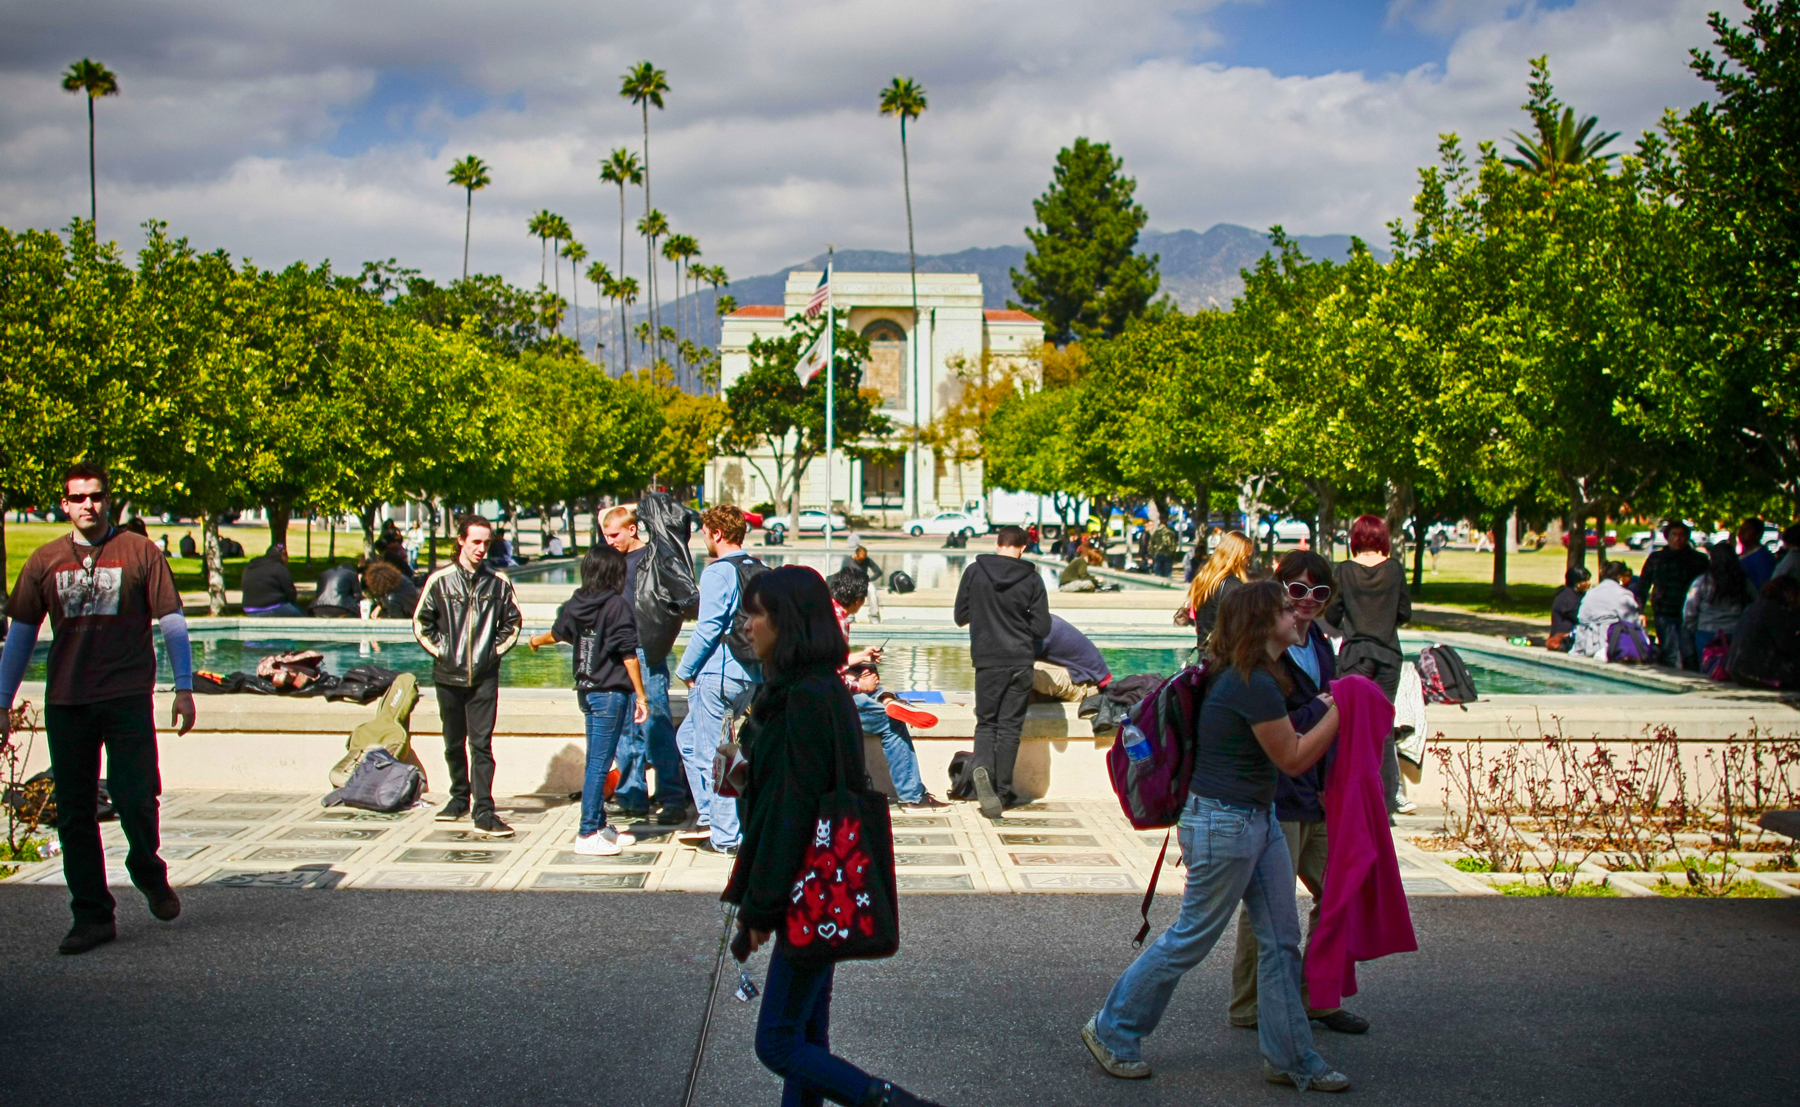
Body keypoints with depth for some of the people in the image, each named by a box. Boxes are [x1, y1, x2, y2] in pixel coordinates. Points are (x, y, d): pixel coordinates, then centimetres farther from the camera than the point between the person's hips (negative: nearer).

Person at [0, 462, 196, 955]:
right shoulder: (45, 561, 9)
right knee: (74, 813, 5)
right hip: (65, 701, 3)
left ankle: (148, 872, 25)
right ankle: (92, 916, 16)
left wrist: (184, 688, -2)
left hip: (127, 697, -3)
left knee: (135, 799, -6)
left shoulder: (140, 553, 1)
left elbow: (172, 622, 3)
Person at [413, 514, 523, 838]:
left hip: (484, 677, -1)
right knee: (454, 744, 14)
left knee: (481, 745, -6)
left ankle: (484, 812, -8)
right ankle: (459, 797, 31)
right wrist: (440, 650, -1)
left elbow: (512, 622, 13)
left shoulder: (498, 582, 1)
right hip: (448, 677, 1)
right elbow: (421, 622, 7)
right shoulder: (440, 580, 0)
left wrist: (495, 650, 3)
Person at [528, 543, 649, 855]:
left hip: (586, 690, 7)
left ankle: (599, 825, 25)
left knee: (596, 761, 16)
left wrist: (536, 641, 48)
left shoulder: (576, 603, 6)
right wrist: (641, 696, -9)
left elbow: (558, 633, 25)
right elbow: (628, 655, -15)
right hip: (611, 692, -7)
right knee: (599, 763, -3)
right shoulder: (617, 605, -14)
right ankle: (587, 835, 0)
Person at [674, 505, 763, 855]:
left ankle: (725, 837, 6)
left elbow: (708, 628, -16)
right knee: (688, 737, 22)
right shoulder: (760, 571, 9)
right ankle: (710, 818, 22)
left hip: (718, 675, -8)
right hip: (753, 675, 8)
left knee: (712, 755, 1)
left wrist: (685, 670, -5)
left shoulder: (718, 572, -13)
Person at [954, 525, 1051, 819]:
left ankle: (980, 767, -18)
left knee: (986, 721, 11)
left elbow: (960, 617, 4)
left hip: (987, 660, 0)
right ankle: (1002, 791, 9)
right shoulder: (1031, 579, -5)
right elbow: (1042, 627, -4)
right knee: (1010, 726, 8)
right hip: (1020, 660, 0)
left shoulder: (974, 572, -3)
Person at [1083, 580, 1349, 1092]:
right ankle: (1111, 1030, 17)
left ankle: (1290, 1057, 21)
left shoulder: (1251, 678, 9)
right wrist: (1339, 709, -8)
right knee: (1192, 937, 2)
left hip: (1259, 818, 10)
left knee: (1281, 938, 11)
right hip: (1223, 824, -10)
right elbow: (1294, 759, -14)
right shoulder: (1253, 686, -23)